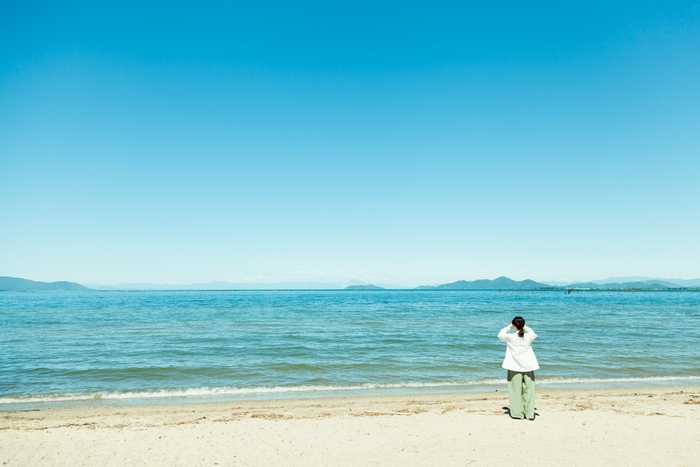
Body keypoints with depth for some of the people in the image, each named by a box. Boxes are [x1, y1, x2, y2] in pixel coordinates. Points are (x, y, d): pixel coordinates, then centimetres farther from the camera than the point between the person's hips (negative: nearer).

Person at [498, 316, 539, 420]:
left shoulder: (511, 337, -11)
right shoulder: (528, 336, -3)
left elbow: (500, 335, 9)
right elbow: (534, 334, 21)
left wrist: (508, 327, 15)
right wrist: (525, 327, 21)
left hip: (515, 367, -2)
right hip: (528, 367, 2)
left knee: (516, 390, 4)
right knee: (529, 390, 7)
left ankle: (518, 413, 6)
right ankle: (529, 413, 9)